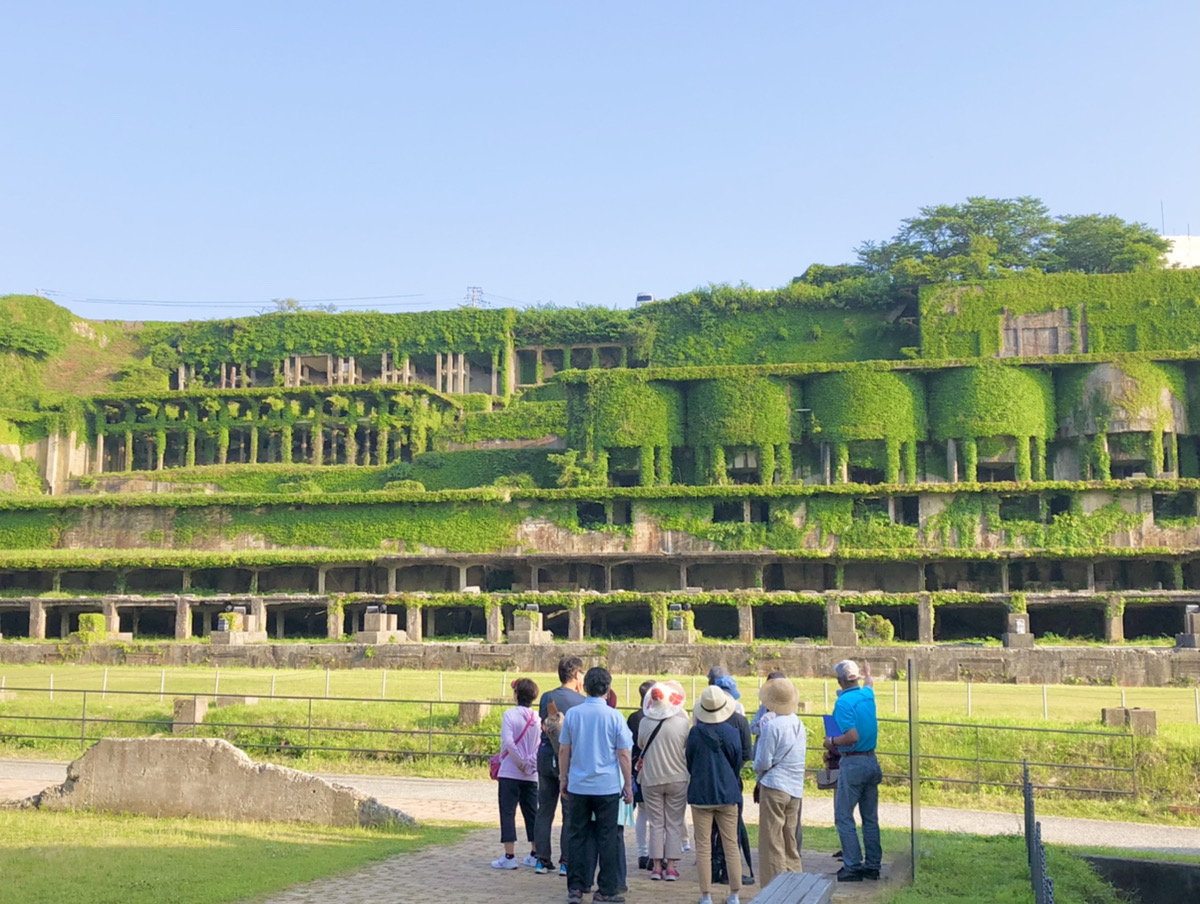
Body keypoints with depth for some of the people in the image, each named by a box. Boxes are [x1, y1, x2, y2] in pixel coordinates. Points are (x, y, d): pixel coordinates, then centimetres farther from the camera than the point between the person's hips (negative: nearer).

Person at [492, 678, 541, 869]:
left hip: (510, 773, -5)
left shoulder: (510, 714, -9)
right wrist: (531, 763, -1)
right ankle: (535, 855, 16)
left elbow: (508, 741, -19)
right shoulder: (537, 718, 4)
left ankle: (509, 856, -2)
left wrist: (520, 762, -10)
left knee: (507, 813, 1)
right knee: (532, 813, 13)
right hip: (532, 775, 5)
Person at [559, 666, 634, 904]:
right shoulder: (614, 716, -6)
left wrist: (563, 779, 16)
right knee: (607, 839, 6)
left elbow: (564, 750, 5)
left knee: (577, 837, 9)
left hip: (578, 786, 2)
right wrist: (628, 785, 4)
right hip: (607, 786, -2)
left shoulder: (572, 714, 0)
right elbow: (623, 755, -4)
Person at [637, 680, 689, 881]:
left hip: (651, 779, 1)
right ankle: (671, 866, 5)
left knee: (656, 823, 10)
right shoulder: (683, 723, -11)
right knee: (674, 824, 7)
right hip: (677, 779, -1)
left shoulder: (645, 723, -8)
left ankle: (656, 866, 10)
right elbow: (689, 750, -1)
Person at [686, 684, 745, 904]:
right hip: (727, 794, 1)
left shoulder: (695, 733, -8)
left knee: (703, 847, 4)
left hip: (701, 794, -1)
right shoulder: (732, 733, -5)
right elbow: (737, 763, 5)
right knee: (731, 845, 8)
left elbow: (689, 762, 3)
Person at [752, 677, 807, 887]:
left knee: (772, 843, 0)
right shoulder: (799, 725, 7)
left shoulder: (772, 726, -16)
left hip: (774, 787, -7)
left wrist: (757, 770, 8)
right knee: (790, 843, 16)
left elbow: (763, 762, -14)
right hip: (796, 789, 7)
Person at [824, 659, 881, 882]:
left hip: (853, 763, -8)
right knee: (870, 817, 12)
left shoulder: (843, 703, -17)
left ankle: (853, 866, -5)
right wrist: (868, 674, 53)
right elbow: (869, 684, 32)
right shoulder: (868, 695, 6)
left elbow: (852, 737, -24)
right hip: (872, 762, 8)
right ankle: (873, 865, 17)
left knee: (844, 817, -2)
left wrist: (832, 742, -7)